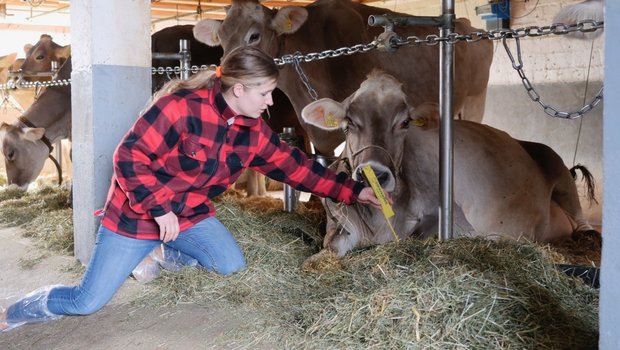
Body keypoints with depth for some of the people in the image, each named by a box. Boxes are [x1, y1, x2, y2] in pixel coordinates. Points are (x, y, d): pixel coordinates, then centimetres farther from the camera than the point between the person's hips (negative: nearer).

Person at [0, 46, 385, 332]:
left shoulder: (253, 131, -4)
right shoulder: (181, 107, -27)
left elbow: (295, 165, -1)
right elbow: (129, 156, -24)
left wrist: (355, 191, -4)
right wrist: (159, 209, -27)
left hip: (191, 214, 7)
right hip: (136, 213, -7)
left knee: (233, 265, -4)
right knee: (87, 302, -8)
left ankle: (159, 255, 20)